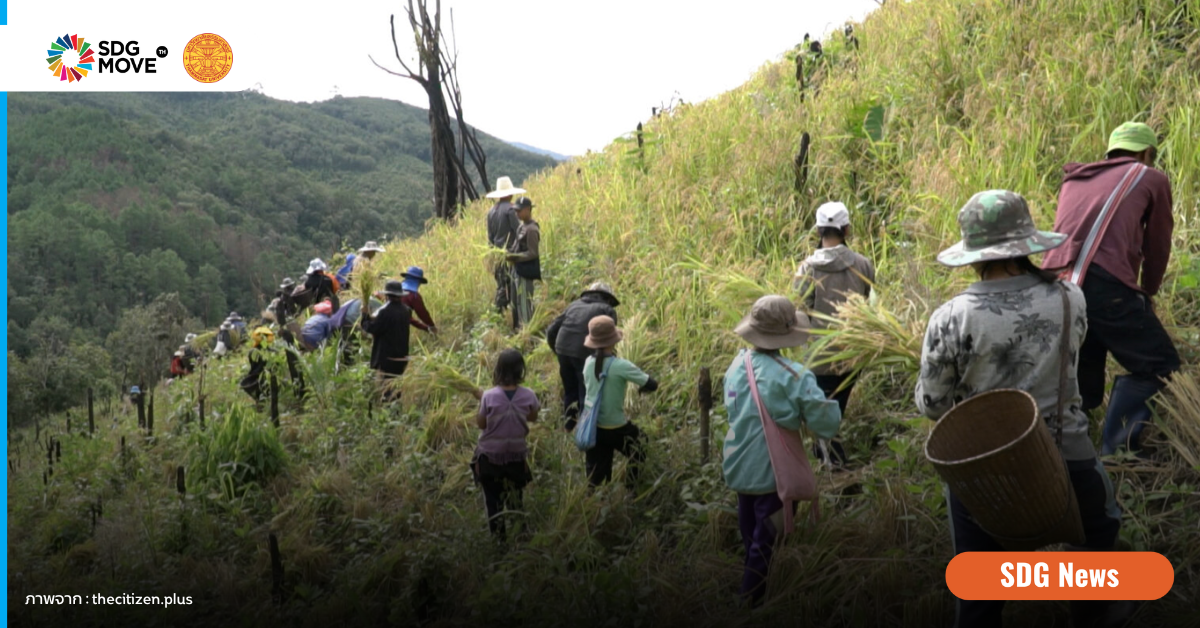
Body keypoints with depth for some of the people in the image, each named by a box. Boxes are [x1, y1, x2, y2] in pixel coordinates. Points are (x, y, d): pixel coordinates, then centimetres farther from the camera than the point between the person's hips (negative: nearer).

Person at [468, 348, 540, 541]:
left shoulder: (489, 396, -24)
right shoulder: (528, 395, -19)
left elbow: (481, 424, -10)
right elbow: (533, 417, 1)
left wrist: (480, 399, -1)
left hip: (490, 454, -2)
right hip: (516, 453, 2)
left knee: (493, 496, 17)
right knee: (514, 493, 27)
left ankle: (498, 533, 24)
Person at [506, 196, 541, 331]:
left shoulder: (531, 230, -18)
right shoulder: (522, 227, 11)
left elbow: (532, 253, -20)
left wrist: (514, 257, -22)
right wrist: (510, 252, 1)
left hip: (525, 271, -10)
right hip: (517, 270, 10)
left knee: (525, 303, -5)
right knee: (516, 303, 19)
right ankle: (518, 329, 30)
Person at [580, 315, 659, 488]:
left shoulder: (589, 362, -5)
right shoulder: (621, 366, -22)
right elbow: (651, 385, -18)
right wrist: (641, 388, 4)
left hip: (591, 425, 5)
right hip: (615, 428, -5)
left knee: (595, 474, 14)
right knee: (639, 453, 22)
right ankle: (632, 492, 28)